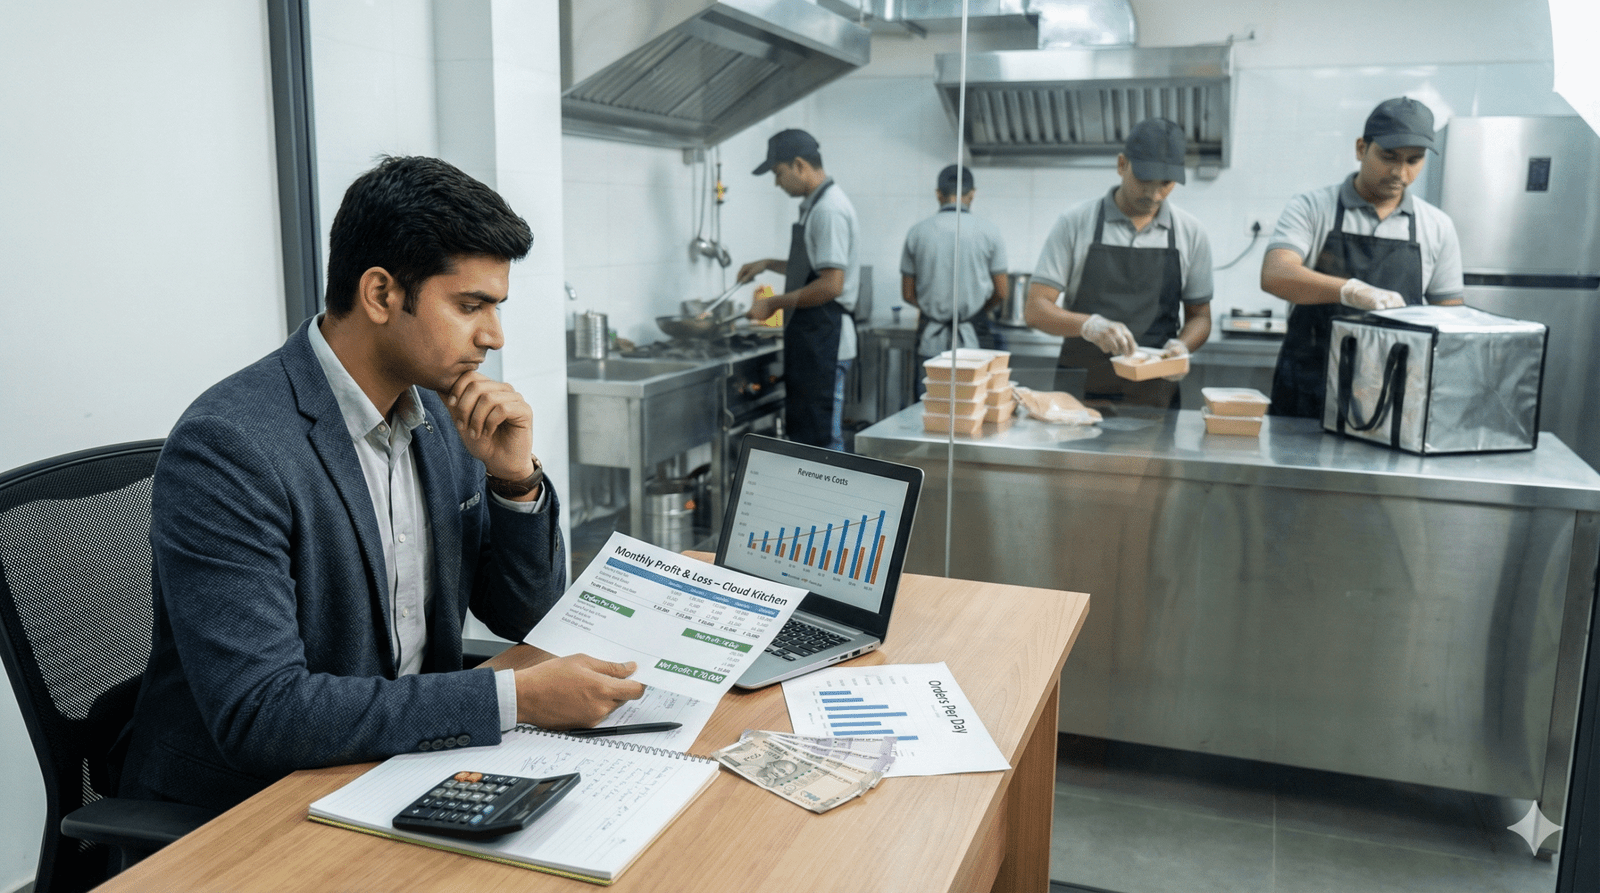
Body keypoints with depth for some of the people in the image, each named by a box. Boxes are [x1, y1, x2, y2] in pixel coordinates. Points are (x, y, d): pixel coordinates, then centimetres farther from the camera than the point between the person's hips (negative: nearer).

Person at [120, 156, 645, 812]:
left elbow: (525, 616, 8)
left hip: (402, 768, 7)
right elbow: (258, 713, -27)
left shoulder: (440, 415, 2)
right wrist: (516, 697, -27)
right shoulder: (226, 446, -21)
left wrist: (516, 477, -10)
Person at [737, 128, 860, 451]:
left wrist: (775, 303, -15)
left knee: (821, 437, -4)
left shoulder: (829, 210, -17)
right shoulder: (815, 205, 15)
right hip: (810, 340, 10)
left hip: (824, 342, -10)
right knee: (802, 435, 16)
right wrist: (769, 264, 19)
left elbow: (831, 285, -24)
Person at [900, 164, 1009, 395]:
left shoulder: (917, 232, 1)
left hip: (931, 341, 1)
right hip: (972, 339, -1)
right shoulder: (988, 232, -2)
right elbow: (1000, 293, 2)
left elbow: (908, 295, 6)